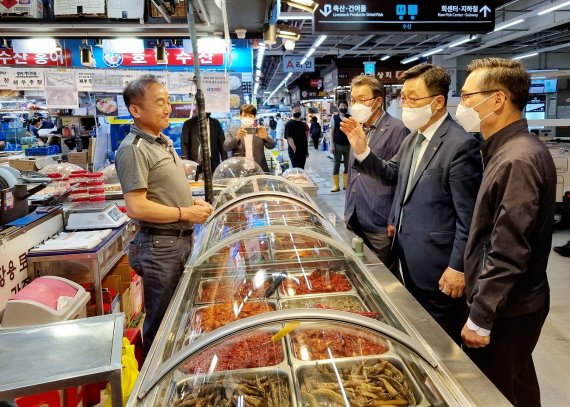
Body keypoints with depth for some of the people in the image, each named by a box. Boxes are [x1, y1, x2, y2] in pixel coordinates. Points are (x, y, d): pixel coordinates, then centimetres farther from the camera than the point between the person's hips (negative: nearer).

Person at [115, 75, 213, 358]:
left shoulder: (164, 142, 13)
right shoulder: (133, 149, -17)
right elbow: (136, 207, -23)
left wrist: (192, 202, 6)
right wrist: (186, 213, -17)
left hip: (182, 240, 9)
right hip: (159, 246, -9)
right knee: (161, 323, 6)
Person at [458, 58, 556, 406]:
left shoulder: (518, 160, -24)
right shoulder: (509, 149, 7)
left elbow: (508, 254, -26)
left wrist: (480, 319, -19)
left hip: (505, 311, -9)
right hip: (509, 304, 9)